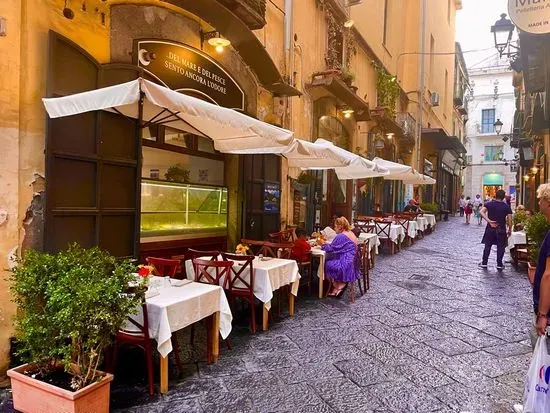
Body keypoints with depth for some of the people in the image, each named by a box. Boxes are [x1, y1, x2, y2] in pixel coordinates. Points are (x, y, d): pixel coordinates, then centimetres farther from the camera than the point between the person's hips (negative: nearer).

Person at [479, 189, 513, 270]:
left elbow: (482, 212, -17)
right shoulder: (506, 206, -4)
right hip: (501, 230, -1)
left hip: (490, 229, 1)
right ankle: (499, 264, 11)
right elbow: (509, 219, -7)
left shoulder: (489, 204, -2)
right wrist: (510, 230, 3)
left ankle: (484, 263, 13)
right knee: (500, 247, 8)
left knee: (487, 246, 9)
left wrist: (489, 221, -18)